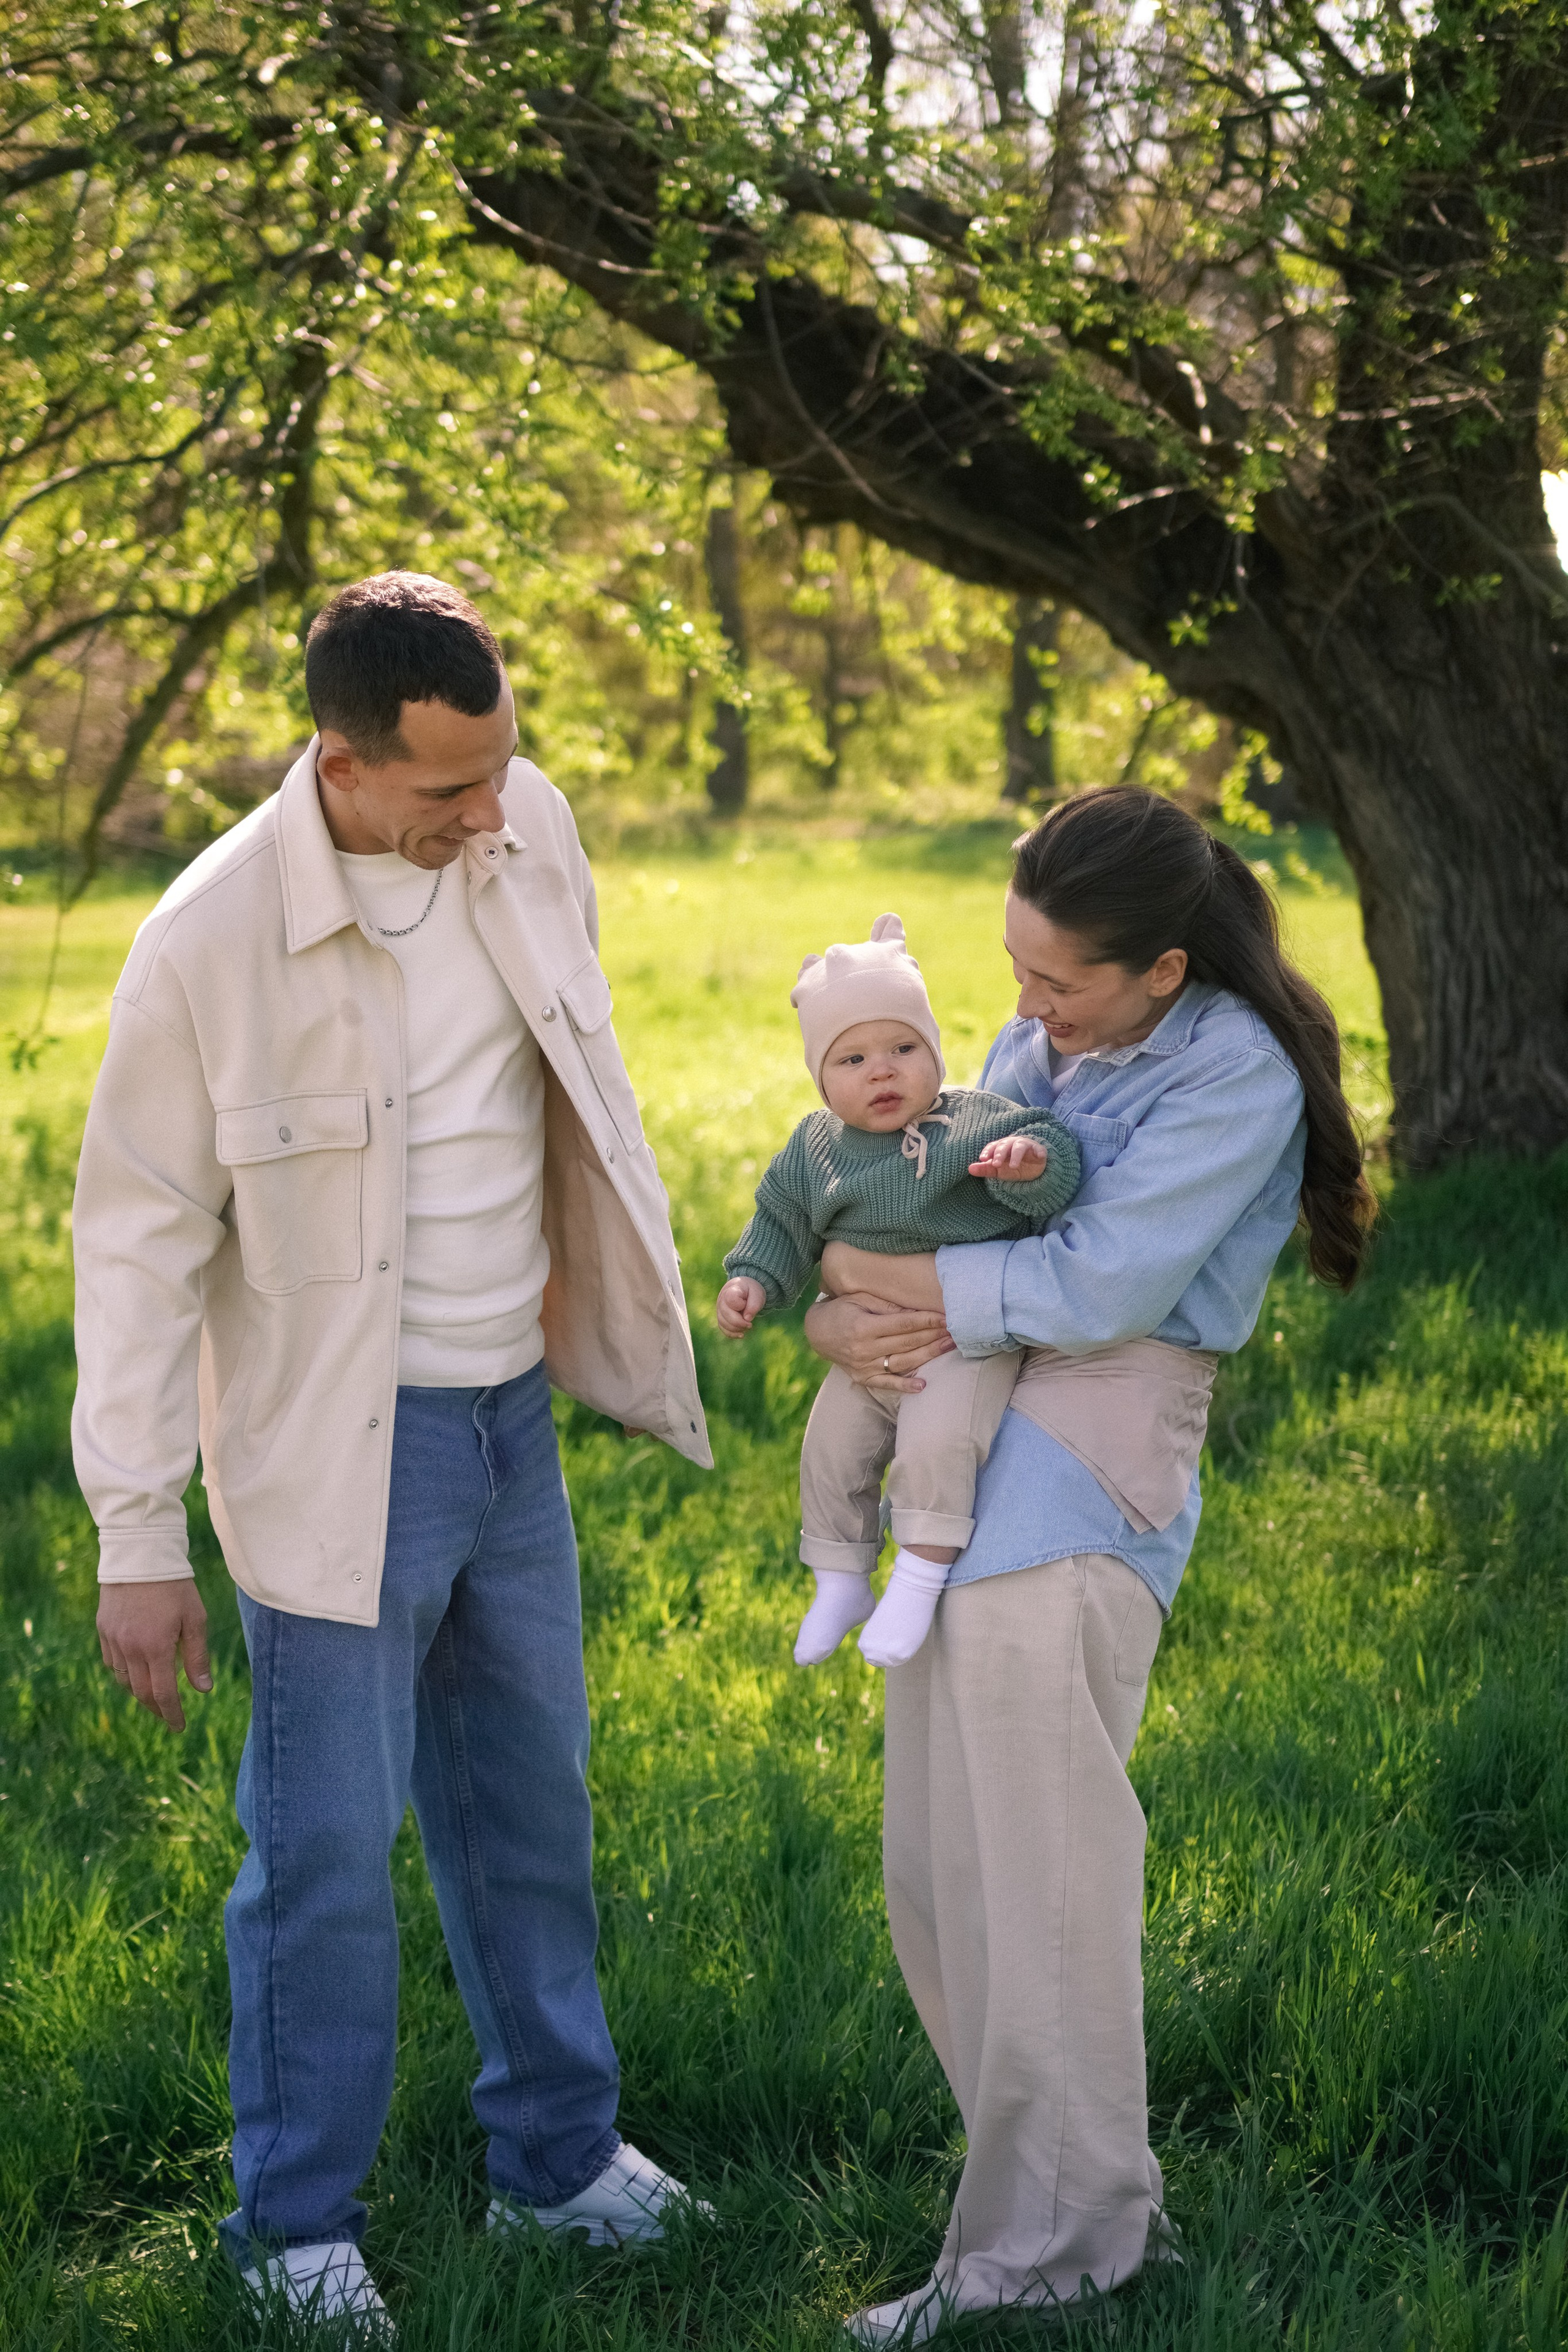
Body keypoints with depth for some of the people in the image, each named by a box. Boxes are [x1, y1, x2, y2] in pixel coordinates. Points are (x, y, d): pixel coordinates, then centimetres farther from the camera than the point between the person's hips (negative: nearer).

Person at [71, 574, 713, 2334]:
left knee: (529, 1802, 19)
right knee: (329, 1851, 2)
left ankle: (556, 2152, 37)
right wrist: (137, 1542, -13)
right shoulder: (213, 943, -22)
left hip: (514, 1415, 6)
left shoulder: (526, 826, -6)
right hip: (342, 1452, -6)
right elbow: (139, 1245, -15)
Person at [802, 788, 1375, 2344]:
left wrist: (889, 1278, -7)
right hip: (952, 1470, 8)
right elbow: (844, 1248, 17)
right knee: (934, 1879, 10)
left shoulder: (1238, 1075, -8)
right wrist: (841, 1321, -5)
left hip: (1076, 1505, -8)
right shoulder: (1032, 1049, 15)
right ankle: (1103, 2204, 22)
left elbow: (1099, 1287, -17)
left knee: (1036, 1886, -4)